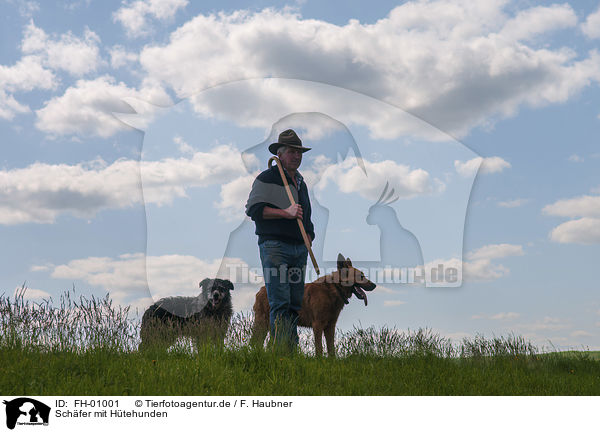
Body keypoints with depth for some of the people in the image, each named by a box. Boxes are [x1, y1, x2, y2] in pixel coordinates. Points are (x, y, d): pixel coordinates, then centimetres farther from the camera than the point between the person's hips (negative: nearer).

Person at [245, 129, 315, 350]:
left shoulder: (300, 182, 22)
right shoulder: (267, 178, -2)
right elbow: (253, 208, -11)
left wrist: (309, 236, 14)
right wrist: (285, 213, -15)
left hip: (299, 249, 7)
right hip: (274, 247, -7)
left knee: (295, 303, 7)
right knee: (279, 303, -12)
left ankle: (293, 348, 13)